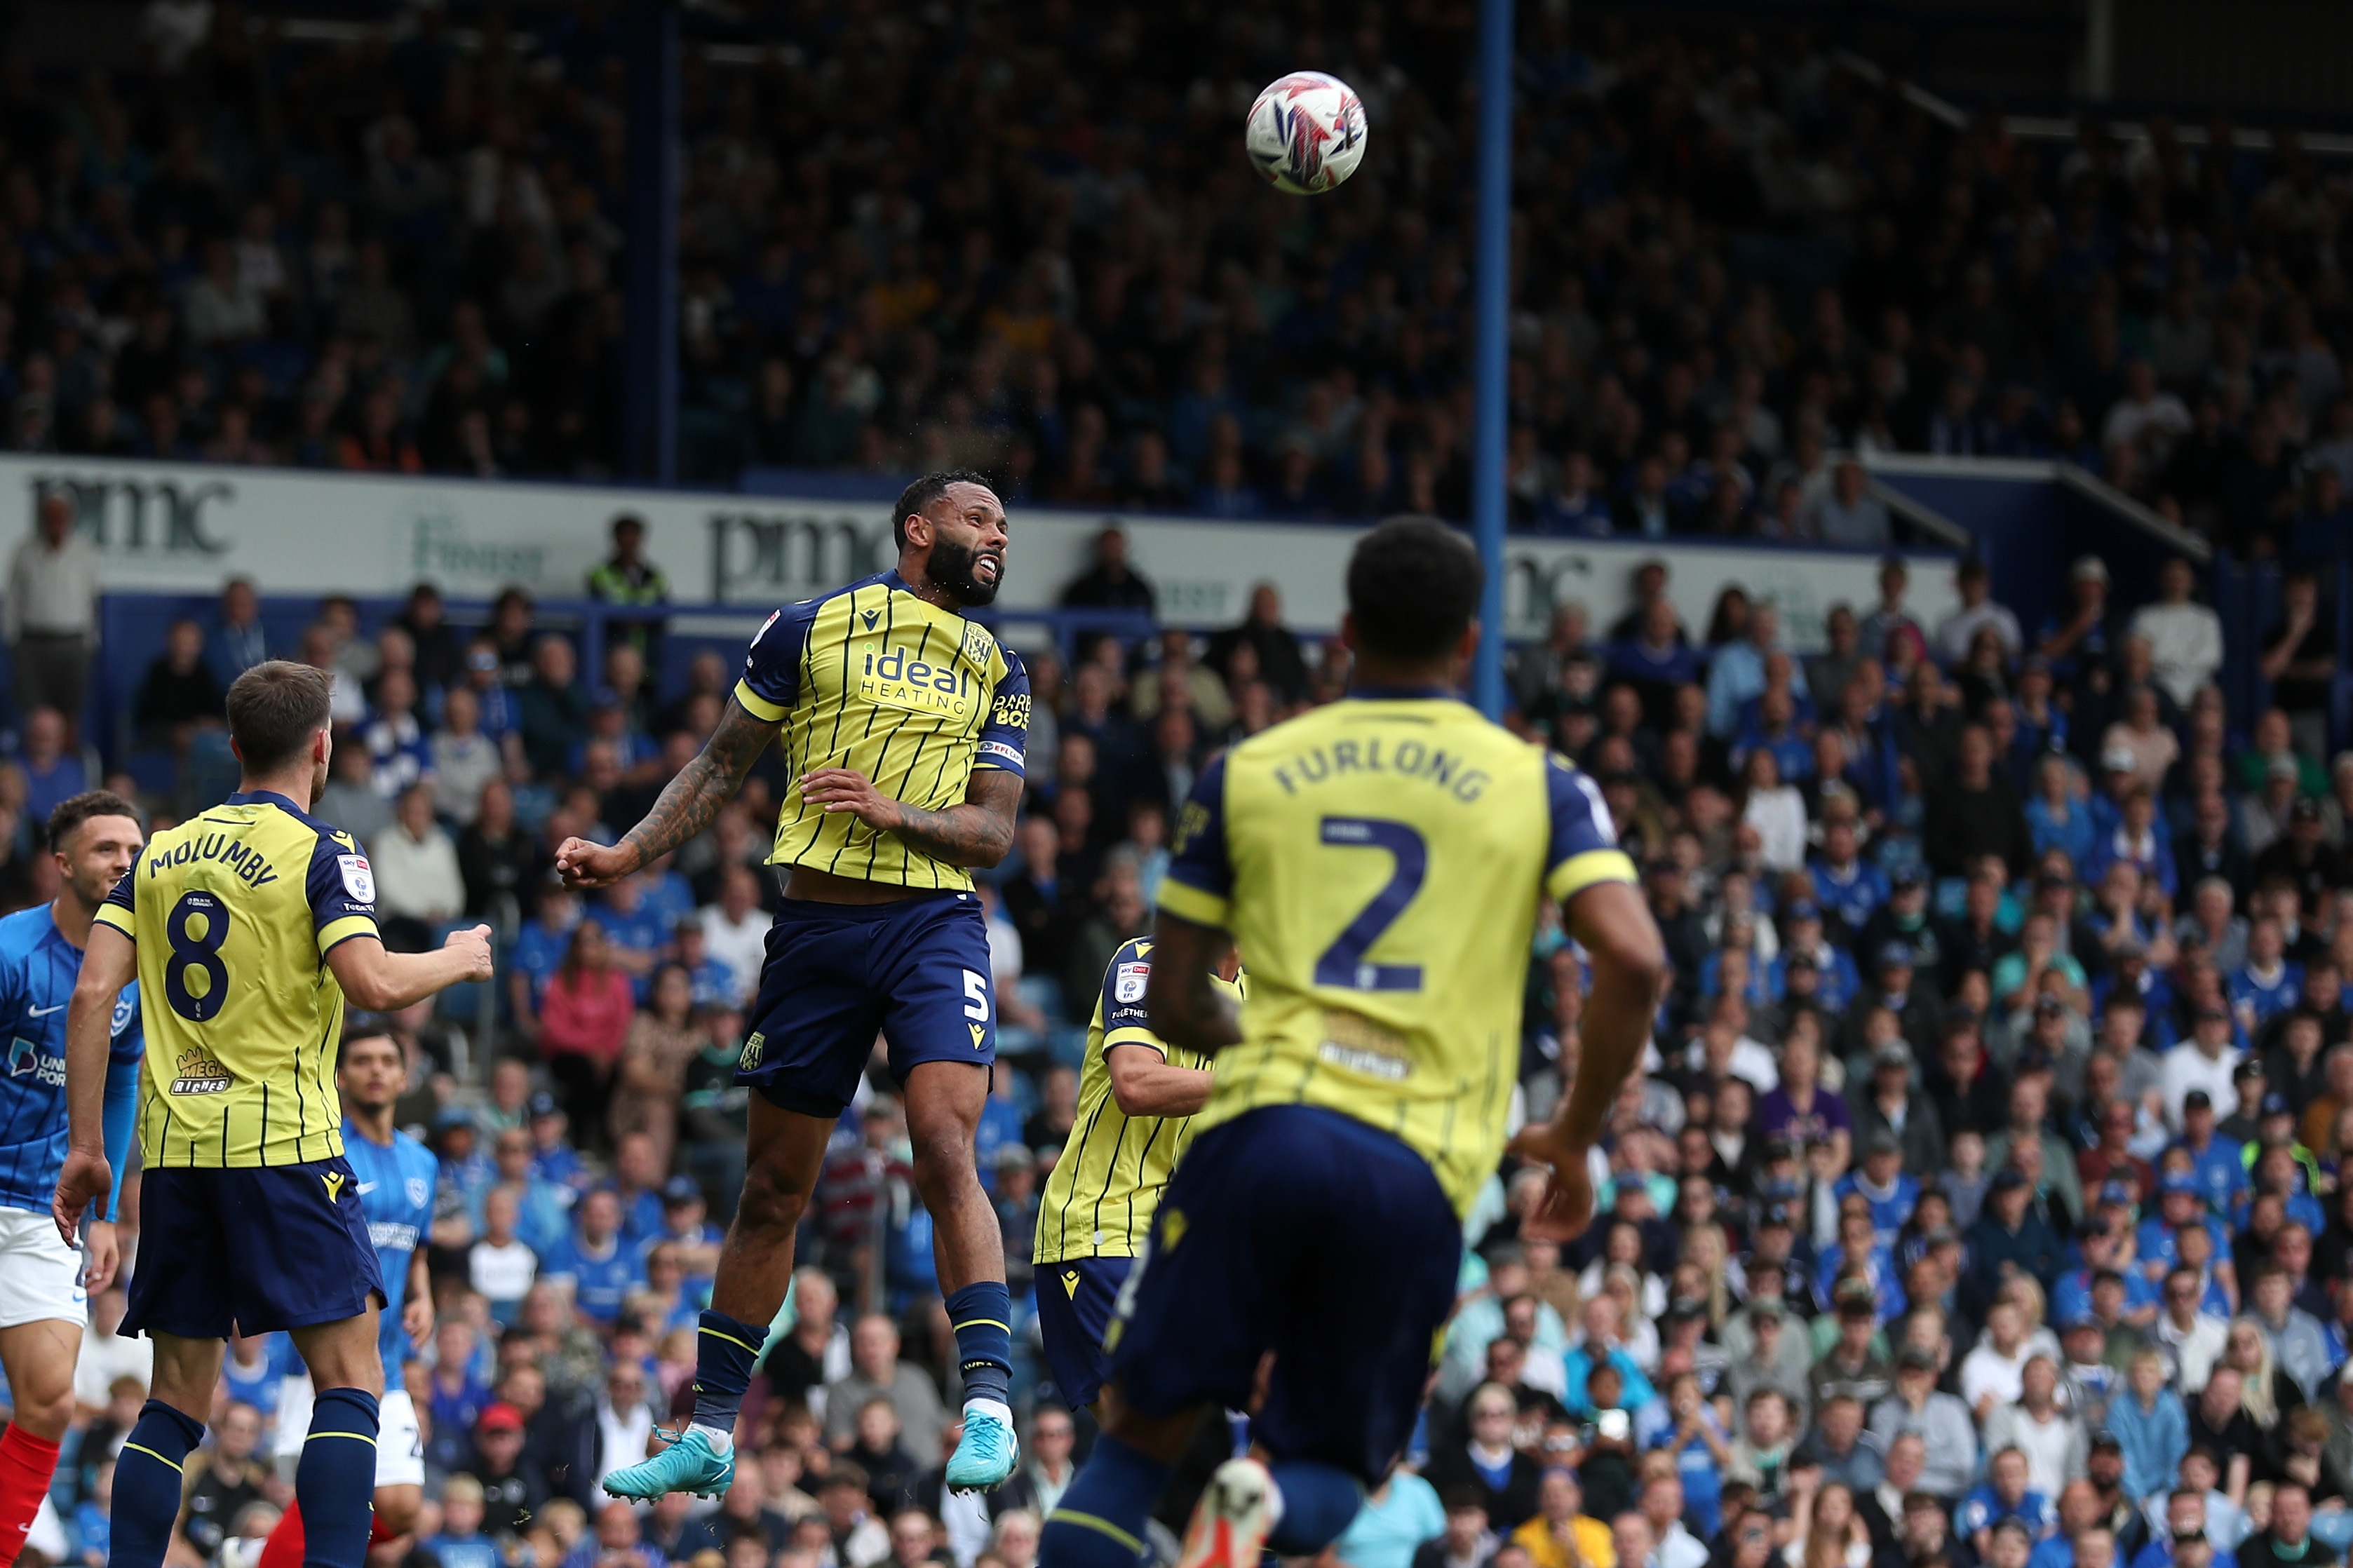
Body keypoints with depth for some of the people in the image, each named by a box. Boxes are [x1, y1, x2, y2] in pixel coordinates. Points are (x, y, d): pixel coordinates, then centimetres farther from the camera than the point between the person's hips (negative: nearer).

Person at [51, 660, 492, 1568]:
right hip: (284, 1144, -5)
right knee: (349, 1380, -3)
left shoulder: (160, 854, 12)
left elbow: (93, 994, 6)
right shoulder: (321, 854, -3)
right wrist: (456, 961, 3)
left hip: (175, 1151, 5)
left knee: (177, 1399, 10)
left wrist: (86, 1147, 8)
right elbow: (373, 984, -17)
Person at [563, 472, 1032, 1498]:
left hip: (935, 924, 0)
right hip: (815, 929, 0)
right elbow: (723, 764, 12)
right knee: (773, 1189, 7)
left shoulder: (996, 671, 10)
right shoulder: (809, 631, 5)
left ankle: (990, 1408, -23)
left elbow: (994, 834, 6)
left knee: (945, 1152, -21)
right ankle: (709, 1435, 17)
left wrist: (896, 812, -12)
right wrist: (629, 853, 3)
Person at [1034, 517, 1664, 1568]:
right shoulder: (1540, 787, 10)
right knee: (1333, 1470, 15)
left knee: (1141, 1431, 12)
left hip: (1263, 1128, 0)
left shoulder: (1246, 774, 12)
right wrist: (1574, 1137, 8)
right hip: (1421, 1166, 0)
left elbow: (1173, 1004, 14)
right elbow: (1633, 960, -4)